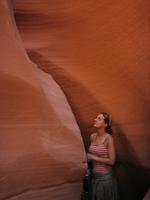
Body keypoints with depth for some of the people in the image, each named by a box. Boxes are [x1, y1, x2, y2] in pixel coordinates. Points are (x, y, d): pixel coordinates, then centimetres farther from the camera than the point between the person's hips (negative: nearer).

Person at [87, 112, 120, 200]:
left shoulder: (109, 138, -16)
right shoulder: (93, 136, 2)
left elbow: (111, 161, -17)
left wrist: (93, 157, -14)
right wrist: (87, 157, 0)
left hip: (105, 177, -6)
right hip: (94, 176, 6)